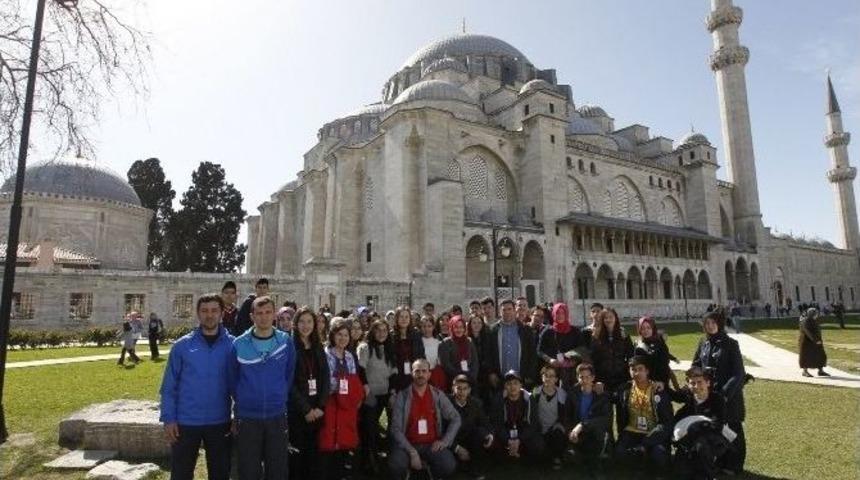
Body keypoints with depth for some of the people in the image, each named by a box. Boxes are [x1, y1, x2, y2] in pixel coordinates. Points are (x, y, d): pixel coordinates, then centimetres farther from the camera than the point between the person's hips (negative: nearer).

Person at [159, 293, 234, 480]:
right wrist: (168, 418, -6)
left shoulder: (232, 345, -4)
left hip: (220, 423, 1)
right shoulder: (182, 345, -4)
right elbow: (169, 386, -1)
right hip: (186, 422, 0)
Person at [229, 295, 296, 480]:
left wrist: (281, 399, 8)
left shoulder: (286, 342, -4)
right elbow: (232, 379, 6)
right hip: (247, 417, 0)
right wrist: (241, 403, 10)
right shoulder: (239, 344, -7)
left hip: (277, 416, 1)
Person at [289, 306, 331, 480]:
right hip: (296, 410, -4)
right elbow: (289, 382, -11)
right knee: (296, 451, 3)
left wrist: (320, 406, -6)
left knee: (314, 451, 8)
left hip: (317, 409, 4)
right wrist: (305, 409, -13)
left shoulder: (319, 348, 9)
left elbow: (326, 379, 5)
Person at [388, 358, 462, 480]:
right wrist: (412, 452, -18)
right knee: (396, 466, -32)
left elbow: (456, 418, 7)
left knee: (449, 466, -26)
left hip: (433, 445, 2)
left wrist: (445, 441, -7)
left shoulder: (438, 395, 4)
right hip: (408, 445, -2)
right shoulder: (401, 397, -3)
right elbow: (396, 429, -8)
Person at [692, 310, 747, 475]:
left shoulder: (730, 344, -10)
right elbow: (695, 366, 11)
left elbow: (738, 373, -14)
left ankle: (734, 466, 23)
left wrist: (725, 392, -21)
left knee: (732, 430, 8)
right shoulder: (703, 343, 4)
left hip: (728, 395, -4)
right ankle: (718, 463, 29)